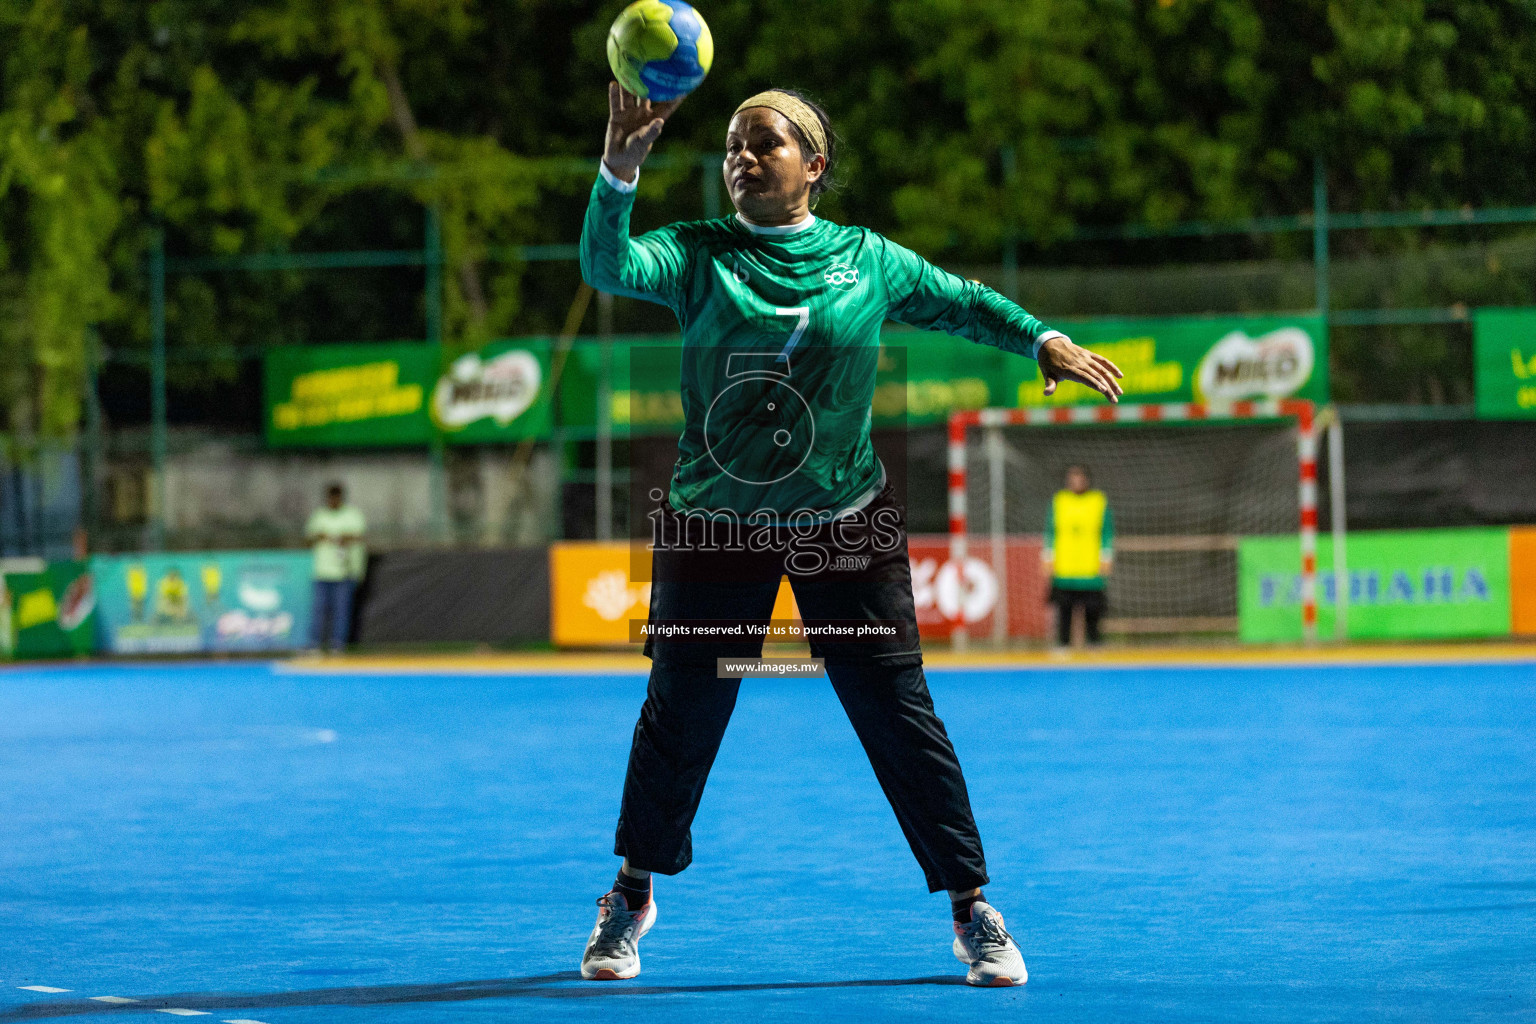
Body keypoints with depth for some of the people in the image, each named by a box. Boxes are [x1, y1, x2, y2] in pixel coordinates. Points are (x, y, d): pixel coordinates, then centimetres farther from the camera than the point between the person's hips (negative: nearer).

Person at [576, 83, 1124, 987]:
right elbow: (609, 265, -20)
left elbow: (960, 300, 17)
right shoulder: (698, 255, -2)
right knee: (680, 713, 5)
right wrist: (619, 170, -36)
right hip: (714, 526, 0)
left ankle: (971, 909, 8)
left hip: (846, 523, 0)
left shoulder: (869, 260, 3)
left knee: (899, 713, -3)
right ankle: (633, 895, 26)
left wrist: (1043, 339, 4)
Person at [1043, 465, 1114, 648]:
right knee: (1064, 610, -2)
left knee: (1092, 611, -2)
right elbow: (1050, 533, 12)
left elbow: (1107, 533, 8)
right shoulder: (1058, 501, 8)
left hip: (1091, 569, -1)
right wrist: (1048, 559, 7)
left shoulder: (1100, 501, 6)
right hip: (1063, 569, 1)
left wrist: (1106, 559, 3)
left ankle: (1093, 644, 8)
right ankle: (1063, 644, 3)